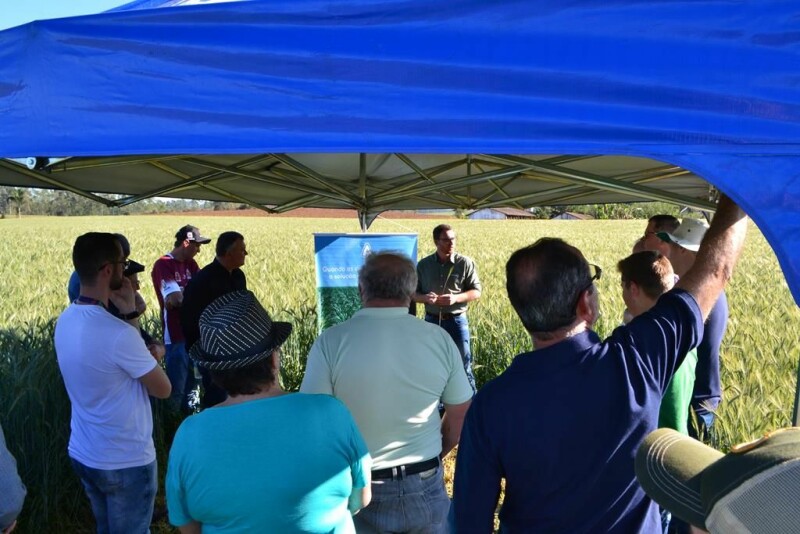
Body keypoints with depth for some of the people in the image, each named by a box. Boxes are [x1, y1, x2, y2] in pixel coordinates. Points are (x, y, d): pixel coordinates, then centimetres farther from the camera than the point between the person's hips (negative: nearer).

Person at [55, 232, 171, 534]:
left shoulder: (65, 321, -3)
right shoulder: (119, 334, -30)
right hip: (125, 463, -8)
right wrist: (154, 356, 0)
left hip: (82, 454, 8)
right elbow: (163, 389, -16)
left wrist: (127, 313, 1)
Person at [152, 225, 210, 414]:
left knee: (193, 381, 20)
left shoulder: (190, 263, 10)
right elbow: (176, 299, -23)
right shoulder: (163, 265, -14)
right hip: (176, 335, -8)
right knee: (176, 387, 4)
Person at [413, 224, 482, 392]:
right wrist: (425, 298, -17)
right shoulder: (423, 265, 1)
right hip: (432, 321, 3)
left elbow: (476, 291, -3)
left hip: (457, 321, -2)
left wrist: (456, 298, -19)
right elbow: (413, 293, 6)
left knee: (463, 364, 5)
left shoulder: (465, 263, -5)